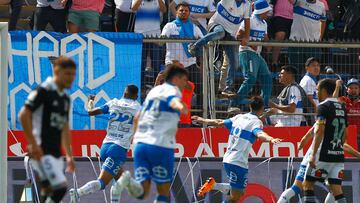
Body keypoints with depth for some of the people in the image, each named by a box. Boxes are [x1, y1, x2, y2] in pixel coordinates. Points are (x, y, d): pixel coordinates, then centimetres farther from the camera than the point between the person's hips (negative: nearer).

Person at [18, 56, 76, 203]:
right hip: (42, 152, -9)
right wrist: (33, 144, -18)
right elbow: (23, 115, -15)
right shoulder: (44, 91, -9)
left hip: (56, 153, 9)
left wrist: (69, 155, 22)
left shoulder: (65, 98, 17)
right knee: (60, 188, -19)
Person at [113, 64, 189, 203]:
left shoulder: (154, 91, 23)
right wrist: (180, 107, -49)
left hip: (140, 144, 6)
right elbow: (173, 101, -26)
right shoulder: (172, 90, 1)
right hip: (161, 145, -6)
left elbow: (137, 118, 36)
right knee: (164, 192, 4)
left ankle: (129, 181, -31)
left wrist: (136, 134, 54)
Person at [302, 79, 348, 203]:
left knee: (307, 184, 4)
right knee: (336, 188, 4)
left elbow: (320, 131, -18)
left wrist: (313, 154, -20)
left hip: (323, 155, -7)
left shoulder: (323, 107, -9)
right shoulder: (342, 107, 14)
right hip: (338, 155, 7)